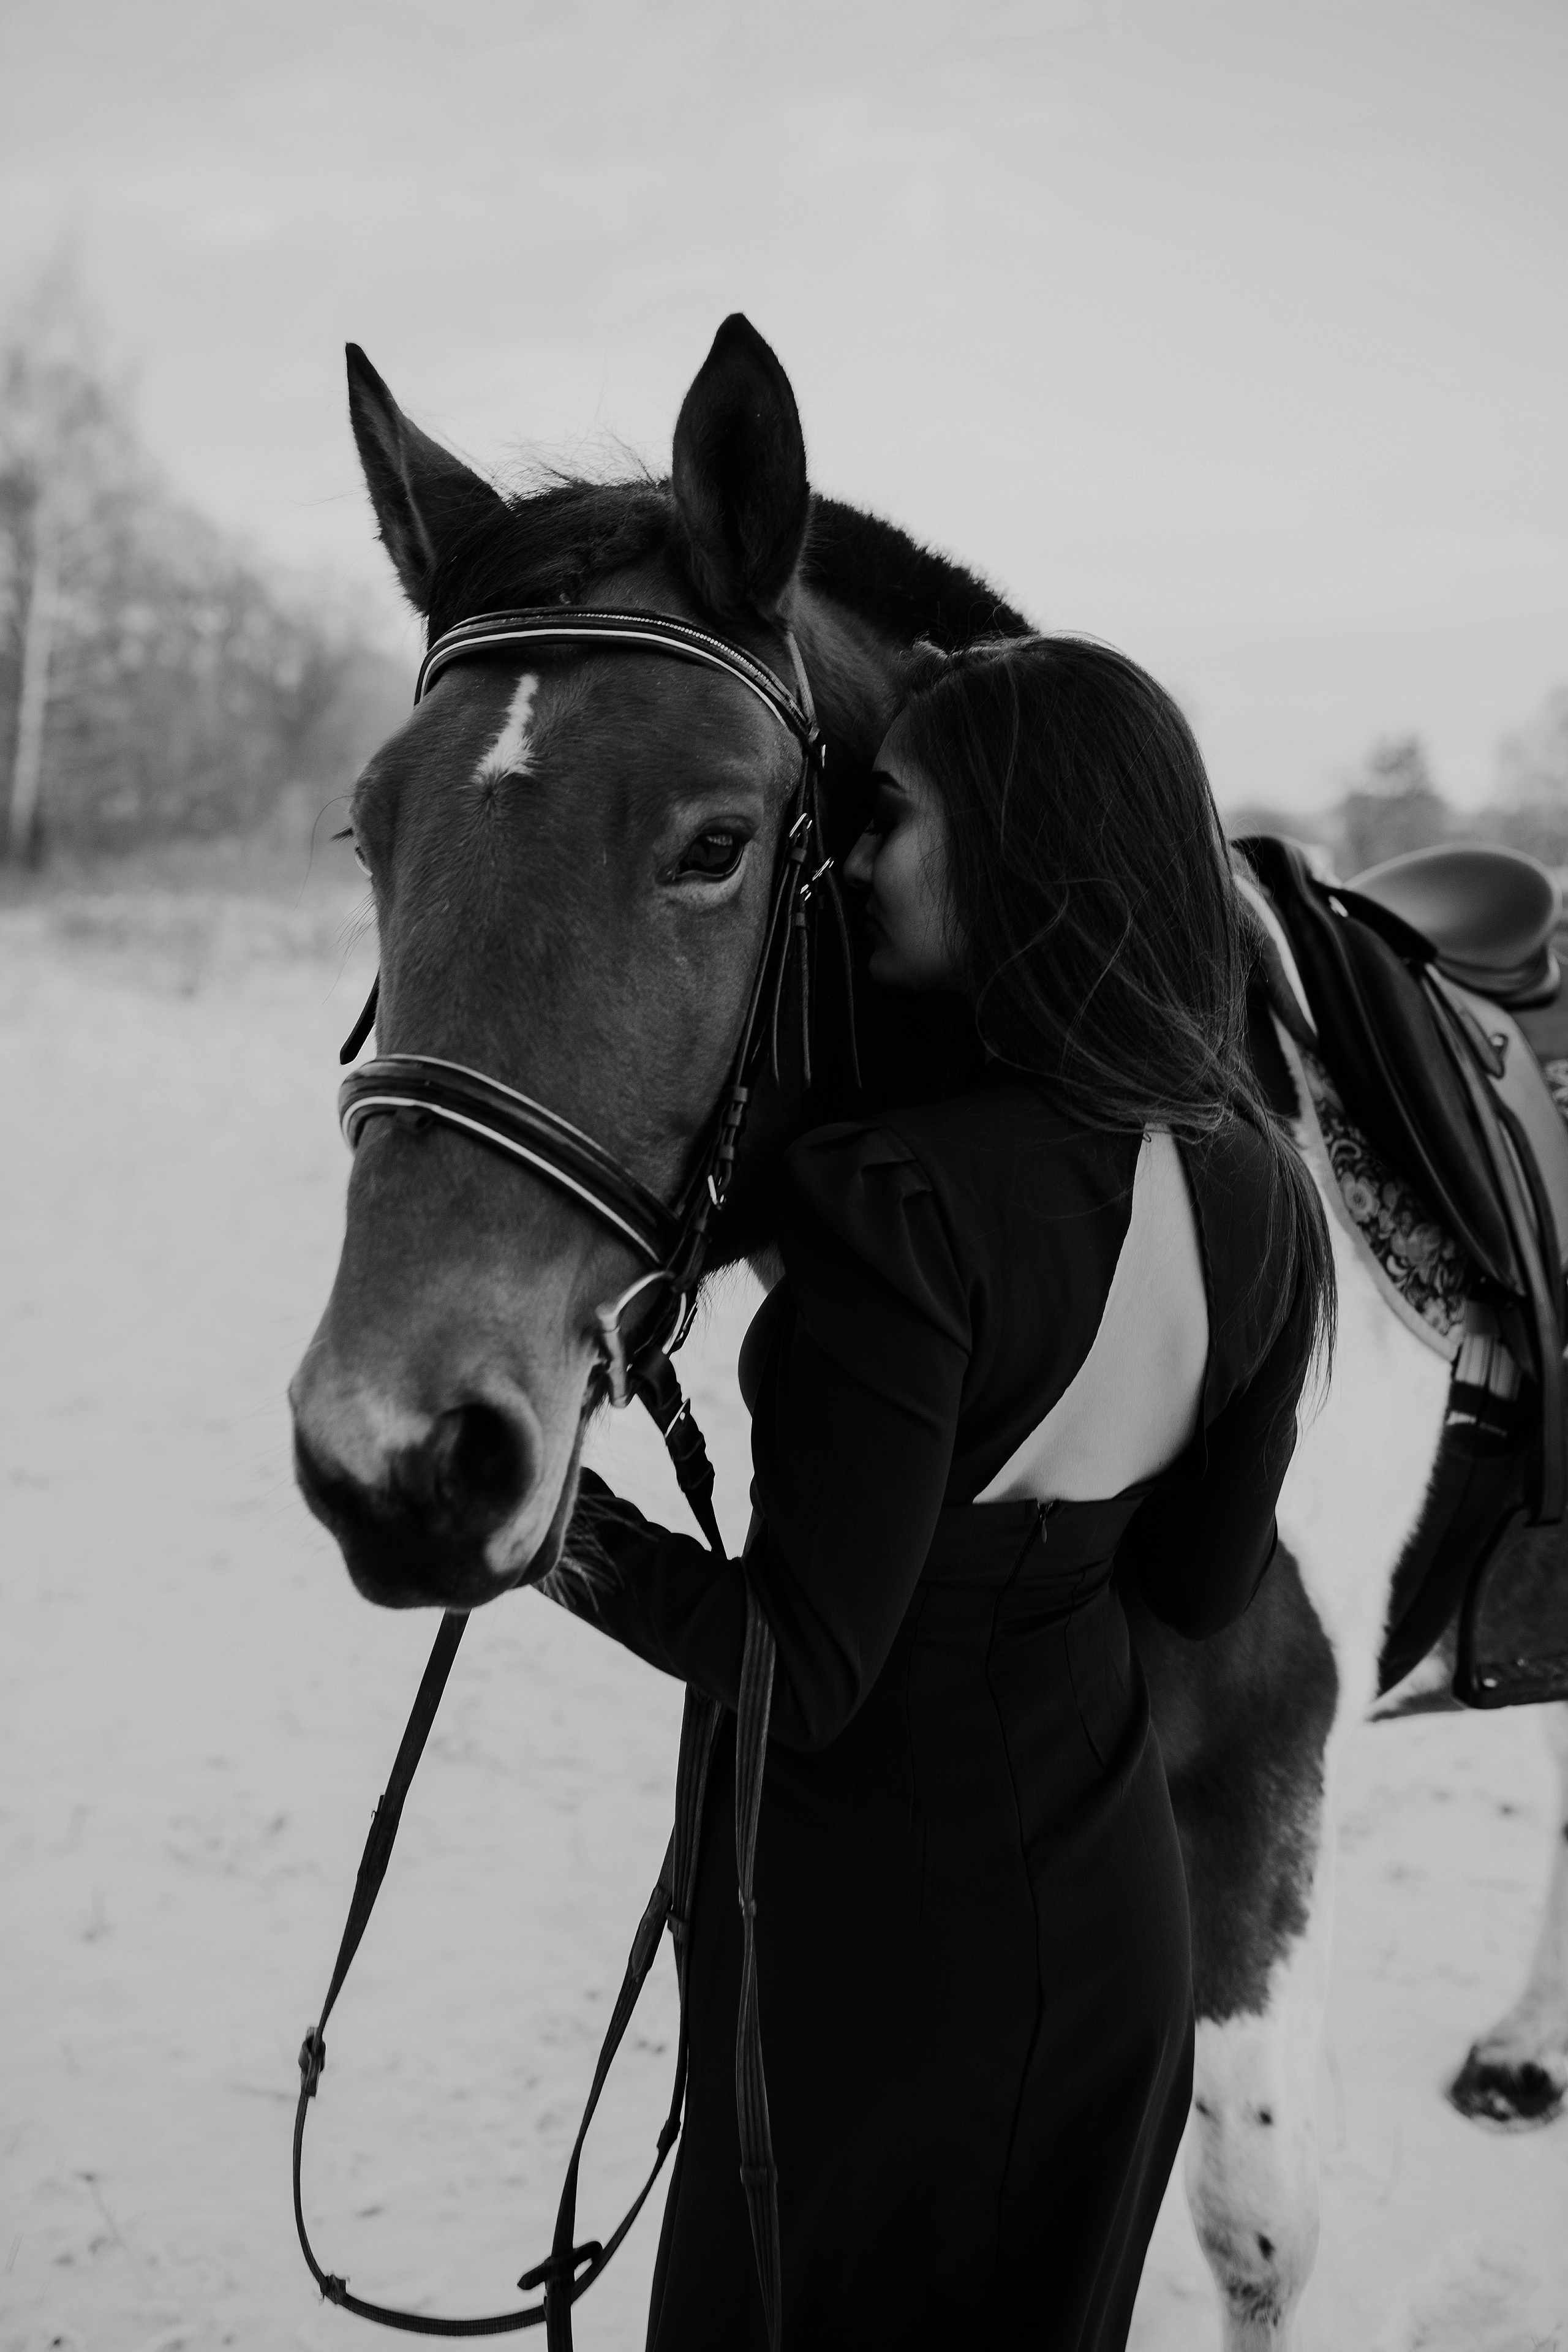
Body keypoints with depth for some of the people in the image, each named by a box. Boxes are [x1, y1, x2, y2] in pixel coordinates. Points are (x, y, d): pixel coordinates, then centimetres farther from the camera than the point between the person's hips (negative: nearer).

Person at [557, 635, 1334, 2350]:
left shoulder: (905, 1205, -28)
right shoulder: (1255, 1192, -5)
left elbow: (798, 1666, -24)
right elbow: (1204, 1585, 5)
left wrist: (550, 1514, -16)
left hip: (872, 1929, -7)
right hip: (1113, 1909, 7)